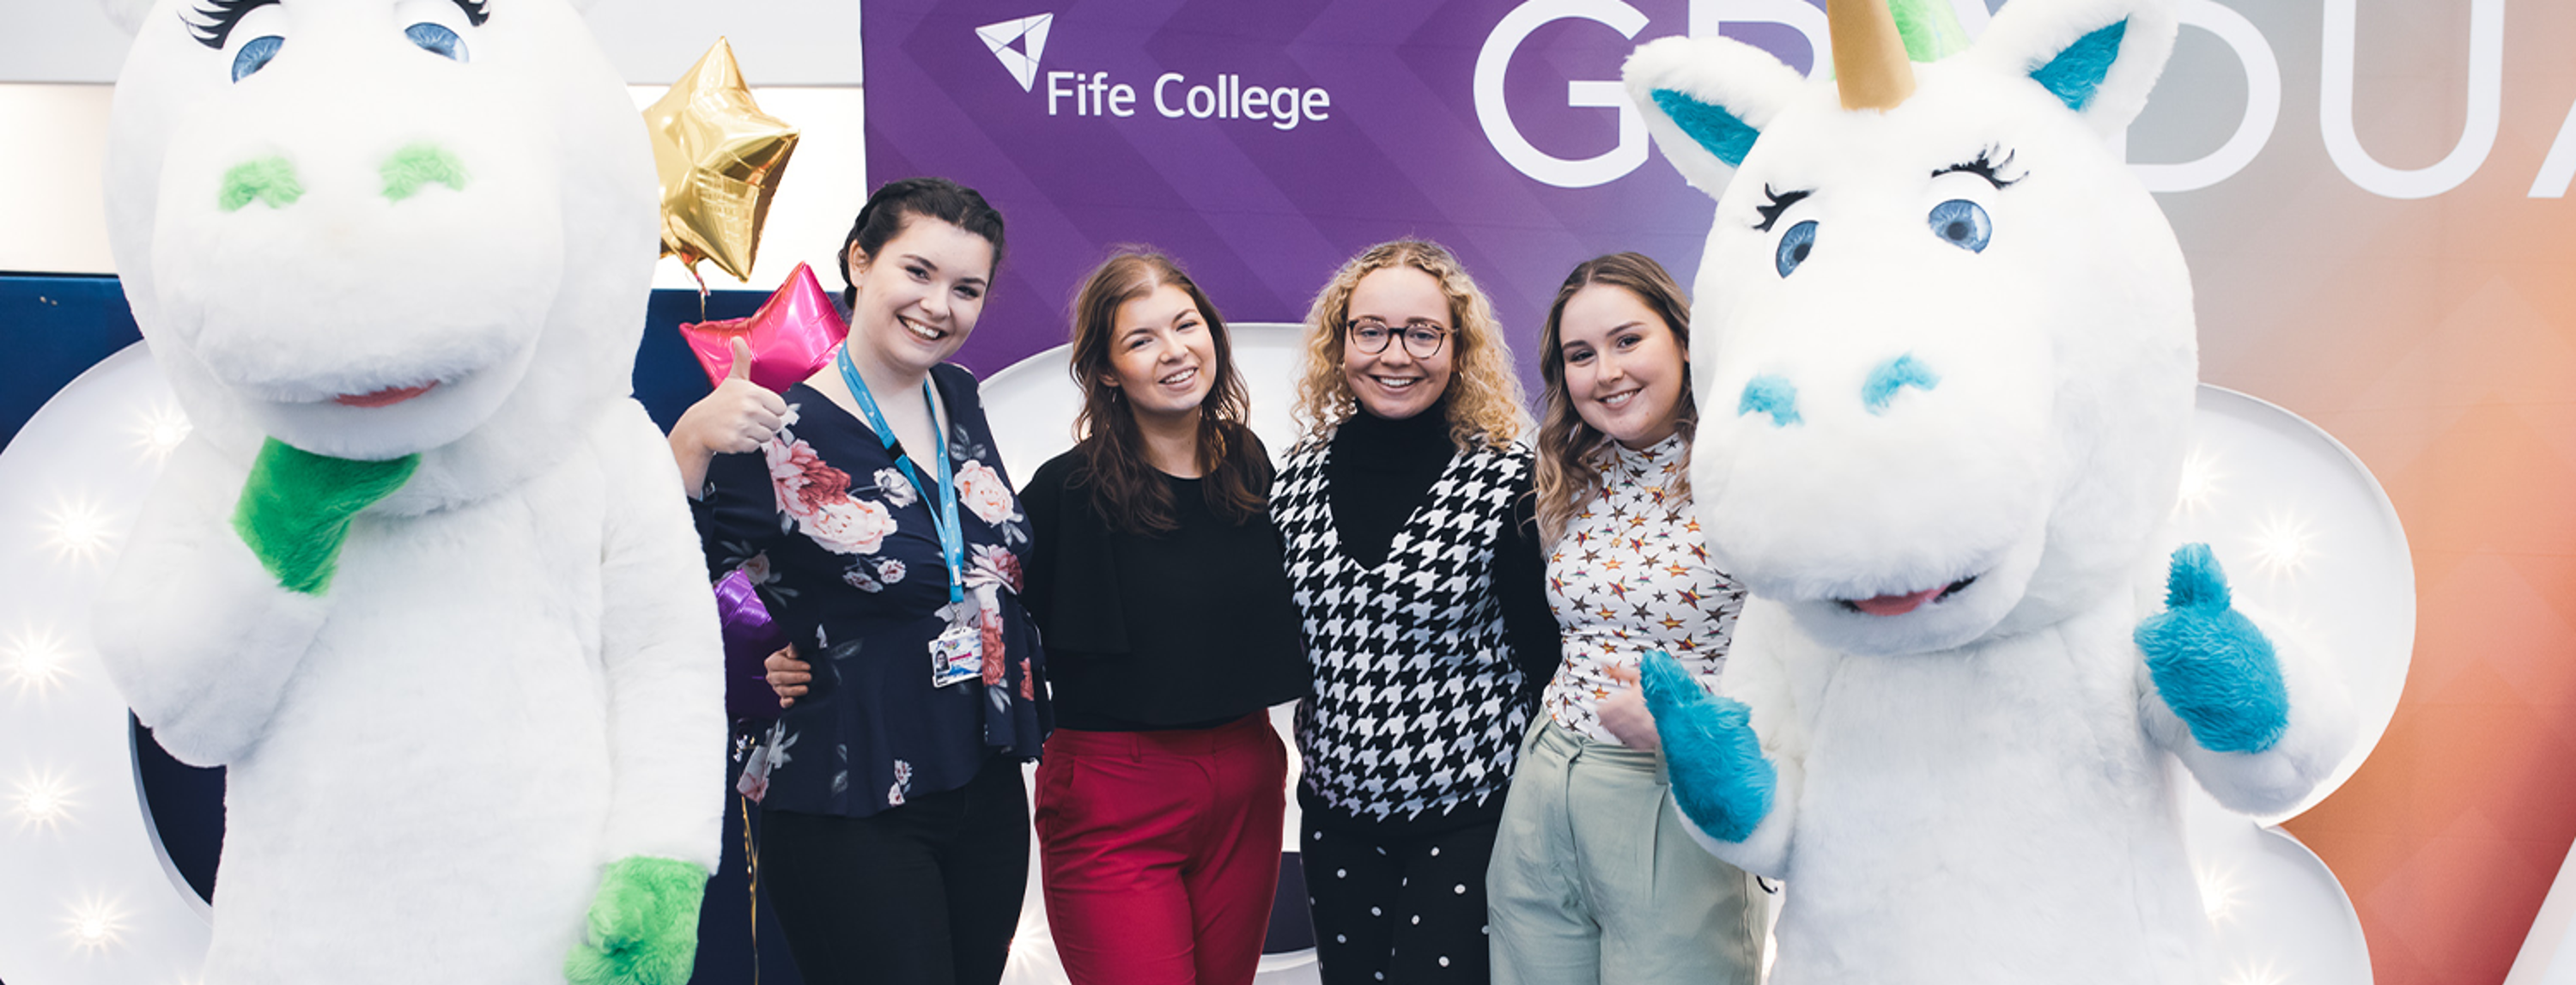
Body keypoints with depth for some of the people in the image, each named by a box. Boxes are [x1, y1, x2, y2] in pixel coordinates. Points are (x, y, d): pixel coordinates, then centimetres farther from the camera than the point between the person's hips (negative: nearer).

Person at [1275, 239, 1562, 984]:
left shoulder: (1506, 483, -11)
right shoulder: (1301, 478, 2)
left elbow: (1542, 653, -8)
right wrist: (1317, 756, 11)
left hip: (1470, 817, -4)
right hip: (1337, 815, 5)